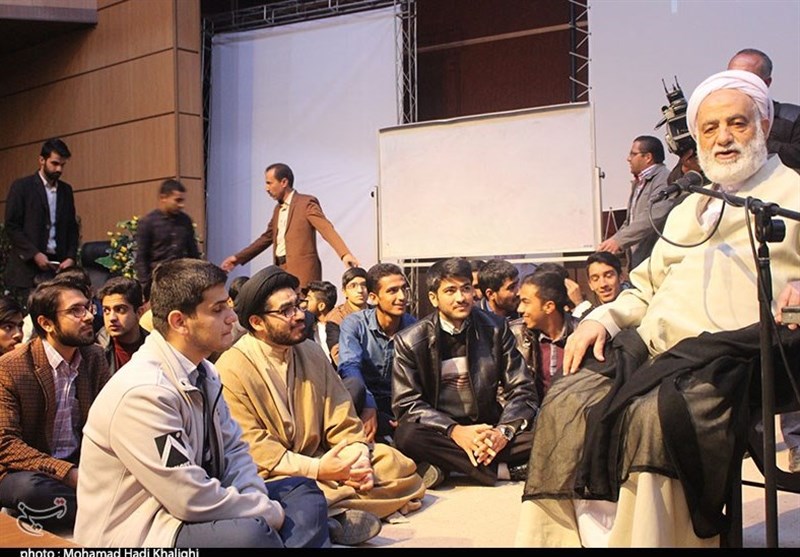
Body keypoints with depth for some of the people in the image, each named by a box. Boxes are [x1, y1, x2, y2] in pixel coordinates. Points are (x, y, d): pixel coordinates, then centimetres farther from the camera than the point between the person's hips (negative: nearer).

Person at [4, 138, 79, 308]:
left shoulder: (66, 190, 15)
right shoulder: (21, 187, 0)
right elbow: (11, 226, -4)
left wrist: (71, 257, 0)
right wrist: (35, 254, -12)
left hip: (58, 266, 4)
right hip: (27, 266, -4)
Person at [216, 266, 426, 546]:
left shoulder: (311, 352, 7)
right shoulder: (231, 370, -12)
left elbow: (341, 419, 6)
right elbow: (251, 447, -17)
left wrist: (358, 458, -13)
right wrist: (316, 469, -24)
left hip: (320, 459, 7)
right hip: (272, 475, -7)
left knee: (395, 464, -8)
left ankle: (326, 516, -19)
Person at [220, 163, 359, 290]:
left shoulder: (306, 203, -5)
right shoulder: (278, 209, 19)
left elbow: (327, 229, -16)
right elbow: (267, 238, 27)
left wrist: (345, 254, -31)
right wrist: (238, 258, 27)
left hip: (302, 271, -7)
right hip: (282, 270, 7)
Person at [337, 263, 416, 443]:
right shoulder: (354, 324, -7)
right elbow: (349, 366, -23)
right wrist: (368, 407, -38)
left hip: (397, 405, 2)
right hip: (364, 401, -2)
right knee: (354, 386, -38)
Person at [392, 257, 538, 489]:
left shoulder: (496, 328, 2)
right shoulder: (409, 341, -3)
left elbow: (522, 390, 0)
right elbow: (406, 403, -9)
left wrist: (503, 431, -19)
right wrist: (455, 431, -24)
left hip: (486, 429, 2)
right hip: (440, 433, -1)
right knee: (407, 435, -35)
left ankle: (445, 468, -22)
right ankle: (503, 470, -24)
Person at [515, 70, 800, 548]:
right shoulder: (686, 211, 33)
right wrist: (602, 319, 10)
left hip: (732, 347, -6)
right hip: (651, 344, 6)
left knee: (654, 414, -35)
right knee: (567, 405, -21)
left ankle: (642, 537, -21)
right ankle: (597, 535, -16)